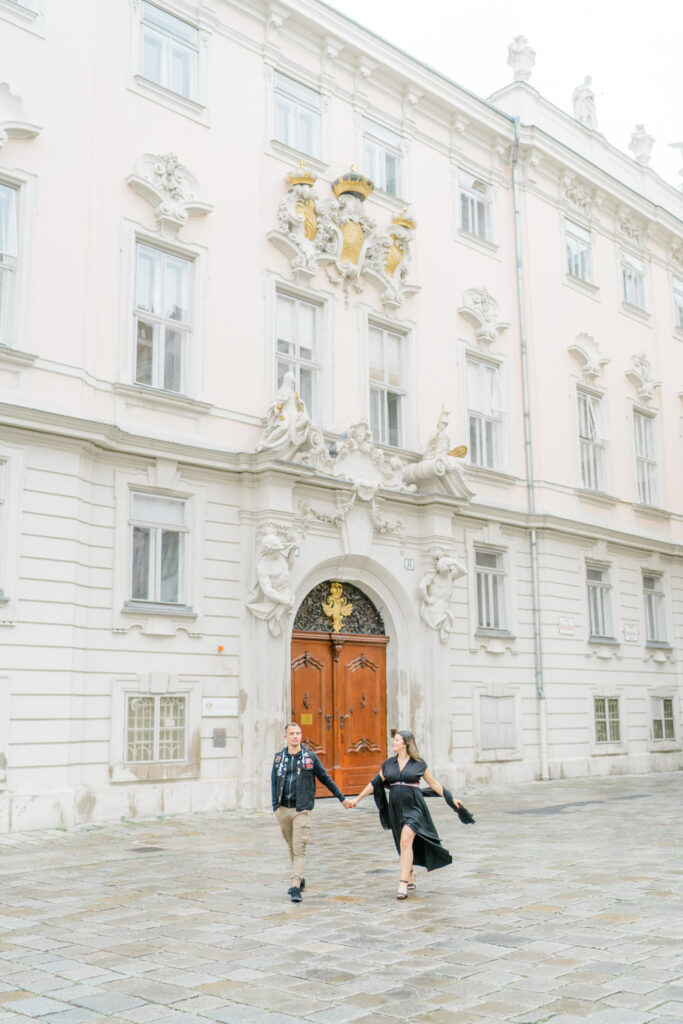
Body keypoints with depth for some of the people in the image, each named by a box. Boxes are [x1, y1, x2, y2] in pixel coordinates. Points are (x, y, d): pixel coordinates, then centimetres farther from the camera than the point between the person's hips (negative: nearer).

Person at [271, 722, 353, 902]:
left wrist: (341, 798, 13)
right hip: (283, 808, 3)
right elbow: (274, 782, 11)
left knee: (299, 848, -10)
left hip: (301, 809, -3)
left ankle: (295, 887, -13)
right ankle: (300, 879, 29)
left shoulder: (310, 757, 2)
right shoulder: (279, 757, 7)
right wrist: (275, 805, 0)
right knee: (291, 847, 13)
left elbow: (325, 779, 10)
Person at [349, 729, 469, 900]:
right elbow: (375, 783, 16)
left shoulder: (418, 764, -1)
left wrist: (451, 799, 8)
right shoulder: (389, 764, 9)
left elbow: (434, 783, 7)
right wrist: (357, 799, 18)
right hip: (396, 808, 5)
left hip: (413, 807, -5)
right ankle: (411, 879, 33)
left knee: (406, 841, -20)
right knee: (404, 845, 14)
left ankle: (403, 884, -21)